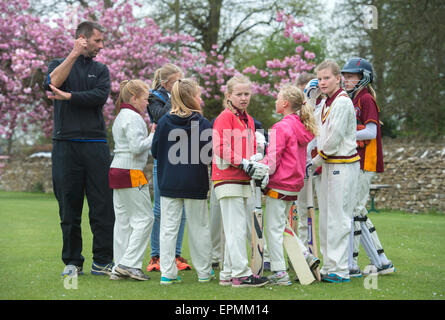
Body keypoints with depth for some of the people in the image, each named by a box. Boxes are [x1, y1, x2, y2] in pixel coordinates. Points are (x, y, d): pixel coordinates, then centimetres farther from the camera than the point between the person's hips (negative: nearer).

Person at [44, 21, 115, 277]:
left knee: (103, 206, -3)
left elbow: (100, 96, -3)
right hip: (65, 145, -1)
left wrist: (68, 96, -10)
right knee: (69, 207, 2)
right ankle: (73, 262, 11)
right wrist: (74, 54, -13)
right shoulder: (59, 64, 13)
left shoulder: (101, 70, 17)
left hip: (96, 144, 1)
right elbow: (52, 82, -11)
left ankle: (103, 261, 4)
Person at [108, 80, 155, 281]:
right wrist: (153, 136, -6)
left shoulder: (121, 117, 19)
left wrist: (150, 135, 13)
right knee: (144, 218, -5)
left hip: (117, 172, 10)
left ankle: (119, 267, 7)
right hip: (131, 173, -10)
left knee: (123, 220, 8)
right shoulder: (133, 117, -12)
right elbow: (136, 147, -19)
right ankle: (129, 263, -10)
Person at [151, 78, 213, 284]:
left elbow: (155, 152, 3)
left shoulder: (164, 122, -1)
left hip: (168, 183, 2)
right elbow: (209, 155, -9)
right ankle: (204, 271, 19)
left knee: (168, 228, 6)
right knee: (198, 227, 10)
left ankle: (167, 273, 3)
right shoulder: (203, 123, -9)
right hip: (195, 184, -2)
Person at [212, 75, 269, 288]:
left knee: (236, 230, 11)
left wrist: (260, 168, 5)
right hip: (229, 180, -9)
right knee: (236, 228, -8)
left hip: (244, 180, 9)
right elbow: (221, 148, -16)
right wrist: (244, 164, -20)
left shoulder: (248, 120, 18)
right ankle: (241, 274, -6)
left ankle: (227, 274, 17)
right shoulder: (225, 117, -8)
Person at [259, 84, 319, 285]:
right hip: (294, 185, 8)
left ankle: (279, 273, 1)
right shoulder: (302, 127, 9)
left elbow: (272, 161, -19)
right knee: (282, 226, 20)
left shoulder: (281, 127, -16)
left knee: (274, 229, -1)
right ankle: (307, 256, 12)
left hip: (278, 185, -8)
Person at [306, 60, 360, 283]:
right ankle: (329, 267, 17)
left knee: (338, 218, -8)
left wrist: (314, 164, -5)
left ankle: (340, 270, -4)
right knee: (325, 218, 11)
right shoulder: (326, 104, 15)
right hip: (329, 165, 9)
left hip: (343, 165, -9)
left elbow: (334, 139, -17)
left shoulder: (343, 103, -14)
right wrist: (316, 163, 6)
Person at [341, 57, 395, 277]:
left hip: (363, 164, -10)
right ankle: (381, 263, 17)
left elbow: (371, 132, -16)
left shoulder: (366, 99, -9)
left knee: (352, 210, -8)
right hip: (352, 163, 10)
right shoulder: (351, 100, 18)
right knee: (359, 212, 11)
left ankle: (351, 265, -4)